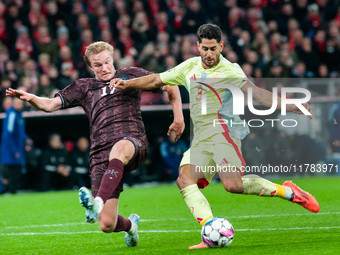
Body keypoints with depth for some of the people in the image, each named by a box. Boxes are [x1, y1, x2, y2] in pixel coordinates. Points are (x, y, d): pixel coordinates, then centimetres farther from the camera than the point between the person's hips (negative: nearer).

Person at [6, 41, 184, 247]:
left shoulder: (130, 75, 18)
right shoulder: (84, 87, 22)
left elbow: (169, 84, 21)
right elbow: (50, 105, 15)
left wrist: (178, 117, 11)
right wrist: (30, 98, -6)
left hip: (133, 143, -2)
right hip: (101, 155, 2)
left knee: (119, 149, -44)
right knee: (107, 225, -9)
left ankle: (98, 201, -58)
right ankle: (130, 225, 27)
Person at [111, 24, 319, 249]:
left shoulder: (229, 70, -5)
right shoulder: (190, 67, 14)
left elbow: (256, 93, -17)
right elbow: (156, 80, 24)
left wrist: (290, 106, -30)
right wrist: (126, 84, 13)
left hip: (223, 132, -6)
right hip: (200, 139, 6)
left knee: (233, 185, -23)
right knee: (185, 180, -17)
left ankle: (287, 191, -3)